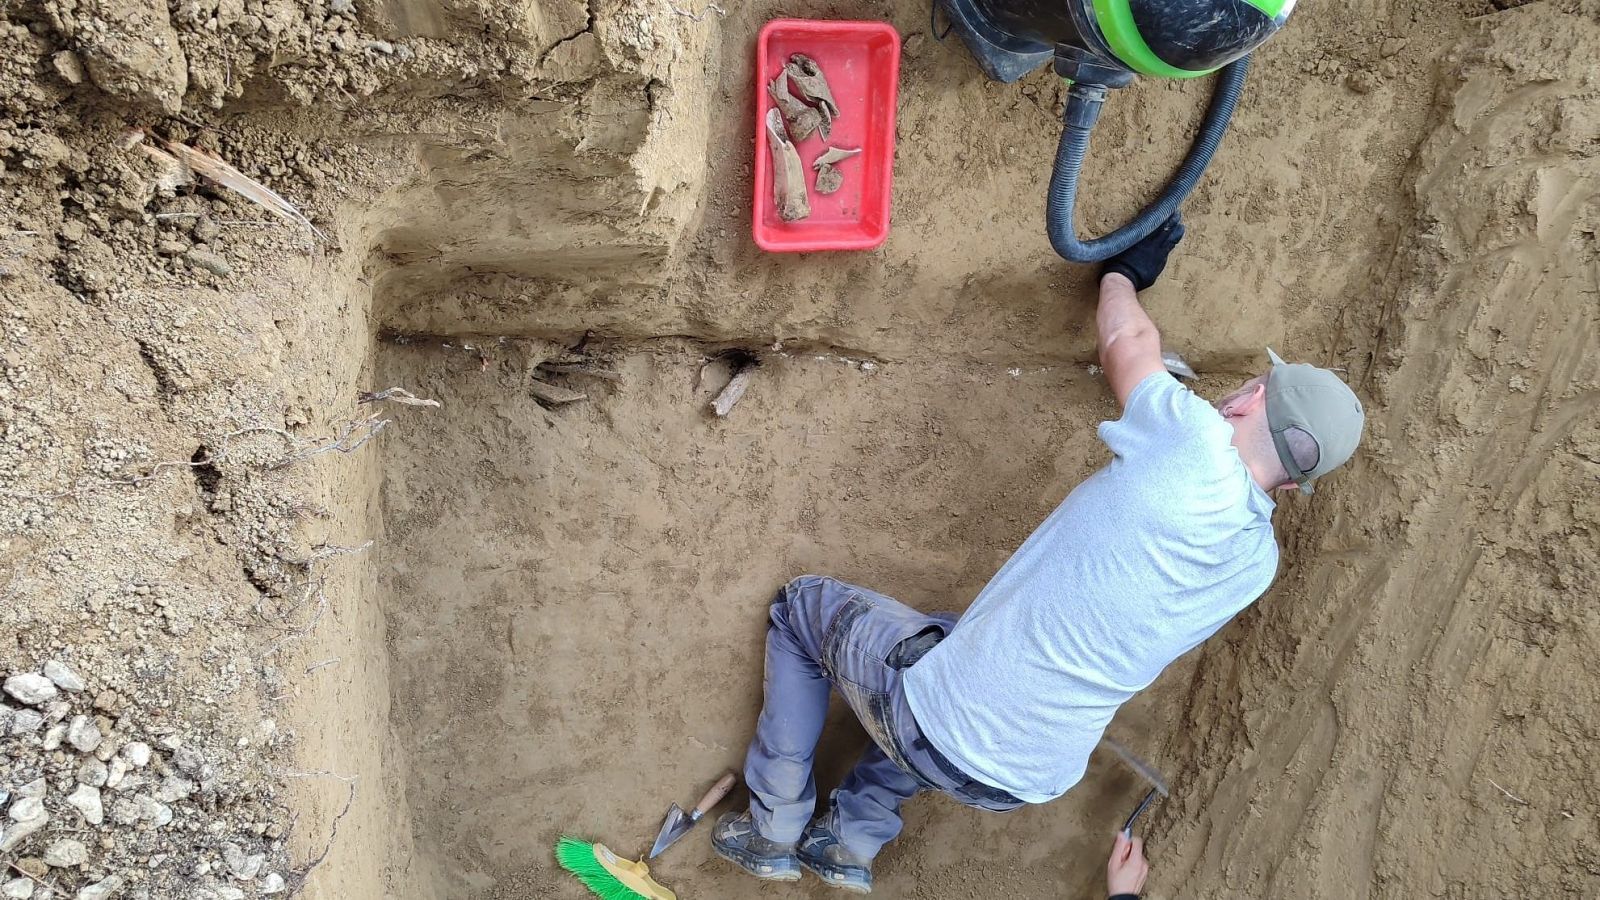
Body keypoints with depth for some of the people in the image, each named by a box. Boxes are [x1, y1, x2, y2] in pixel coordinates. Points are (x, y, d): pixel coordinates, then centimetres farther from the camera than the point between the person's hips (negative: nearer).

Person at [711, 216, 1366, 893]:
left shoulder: (1192, 443, -20)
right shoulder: (1260, 564, -3)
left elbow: (1125, 339, 1)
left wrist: (1123, 270, 21)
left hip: (942, 739, -6)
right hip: (1037, 782, 7)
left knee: (800, 603, 17)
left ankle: (775, 830, 22)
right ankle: (852, 840, 31)